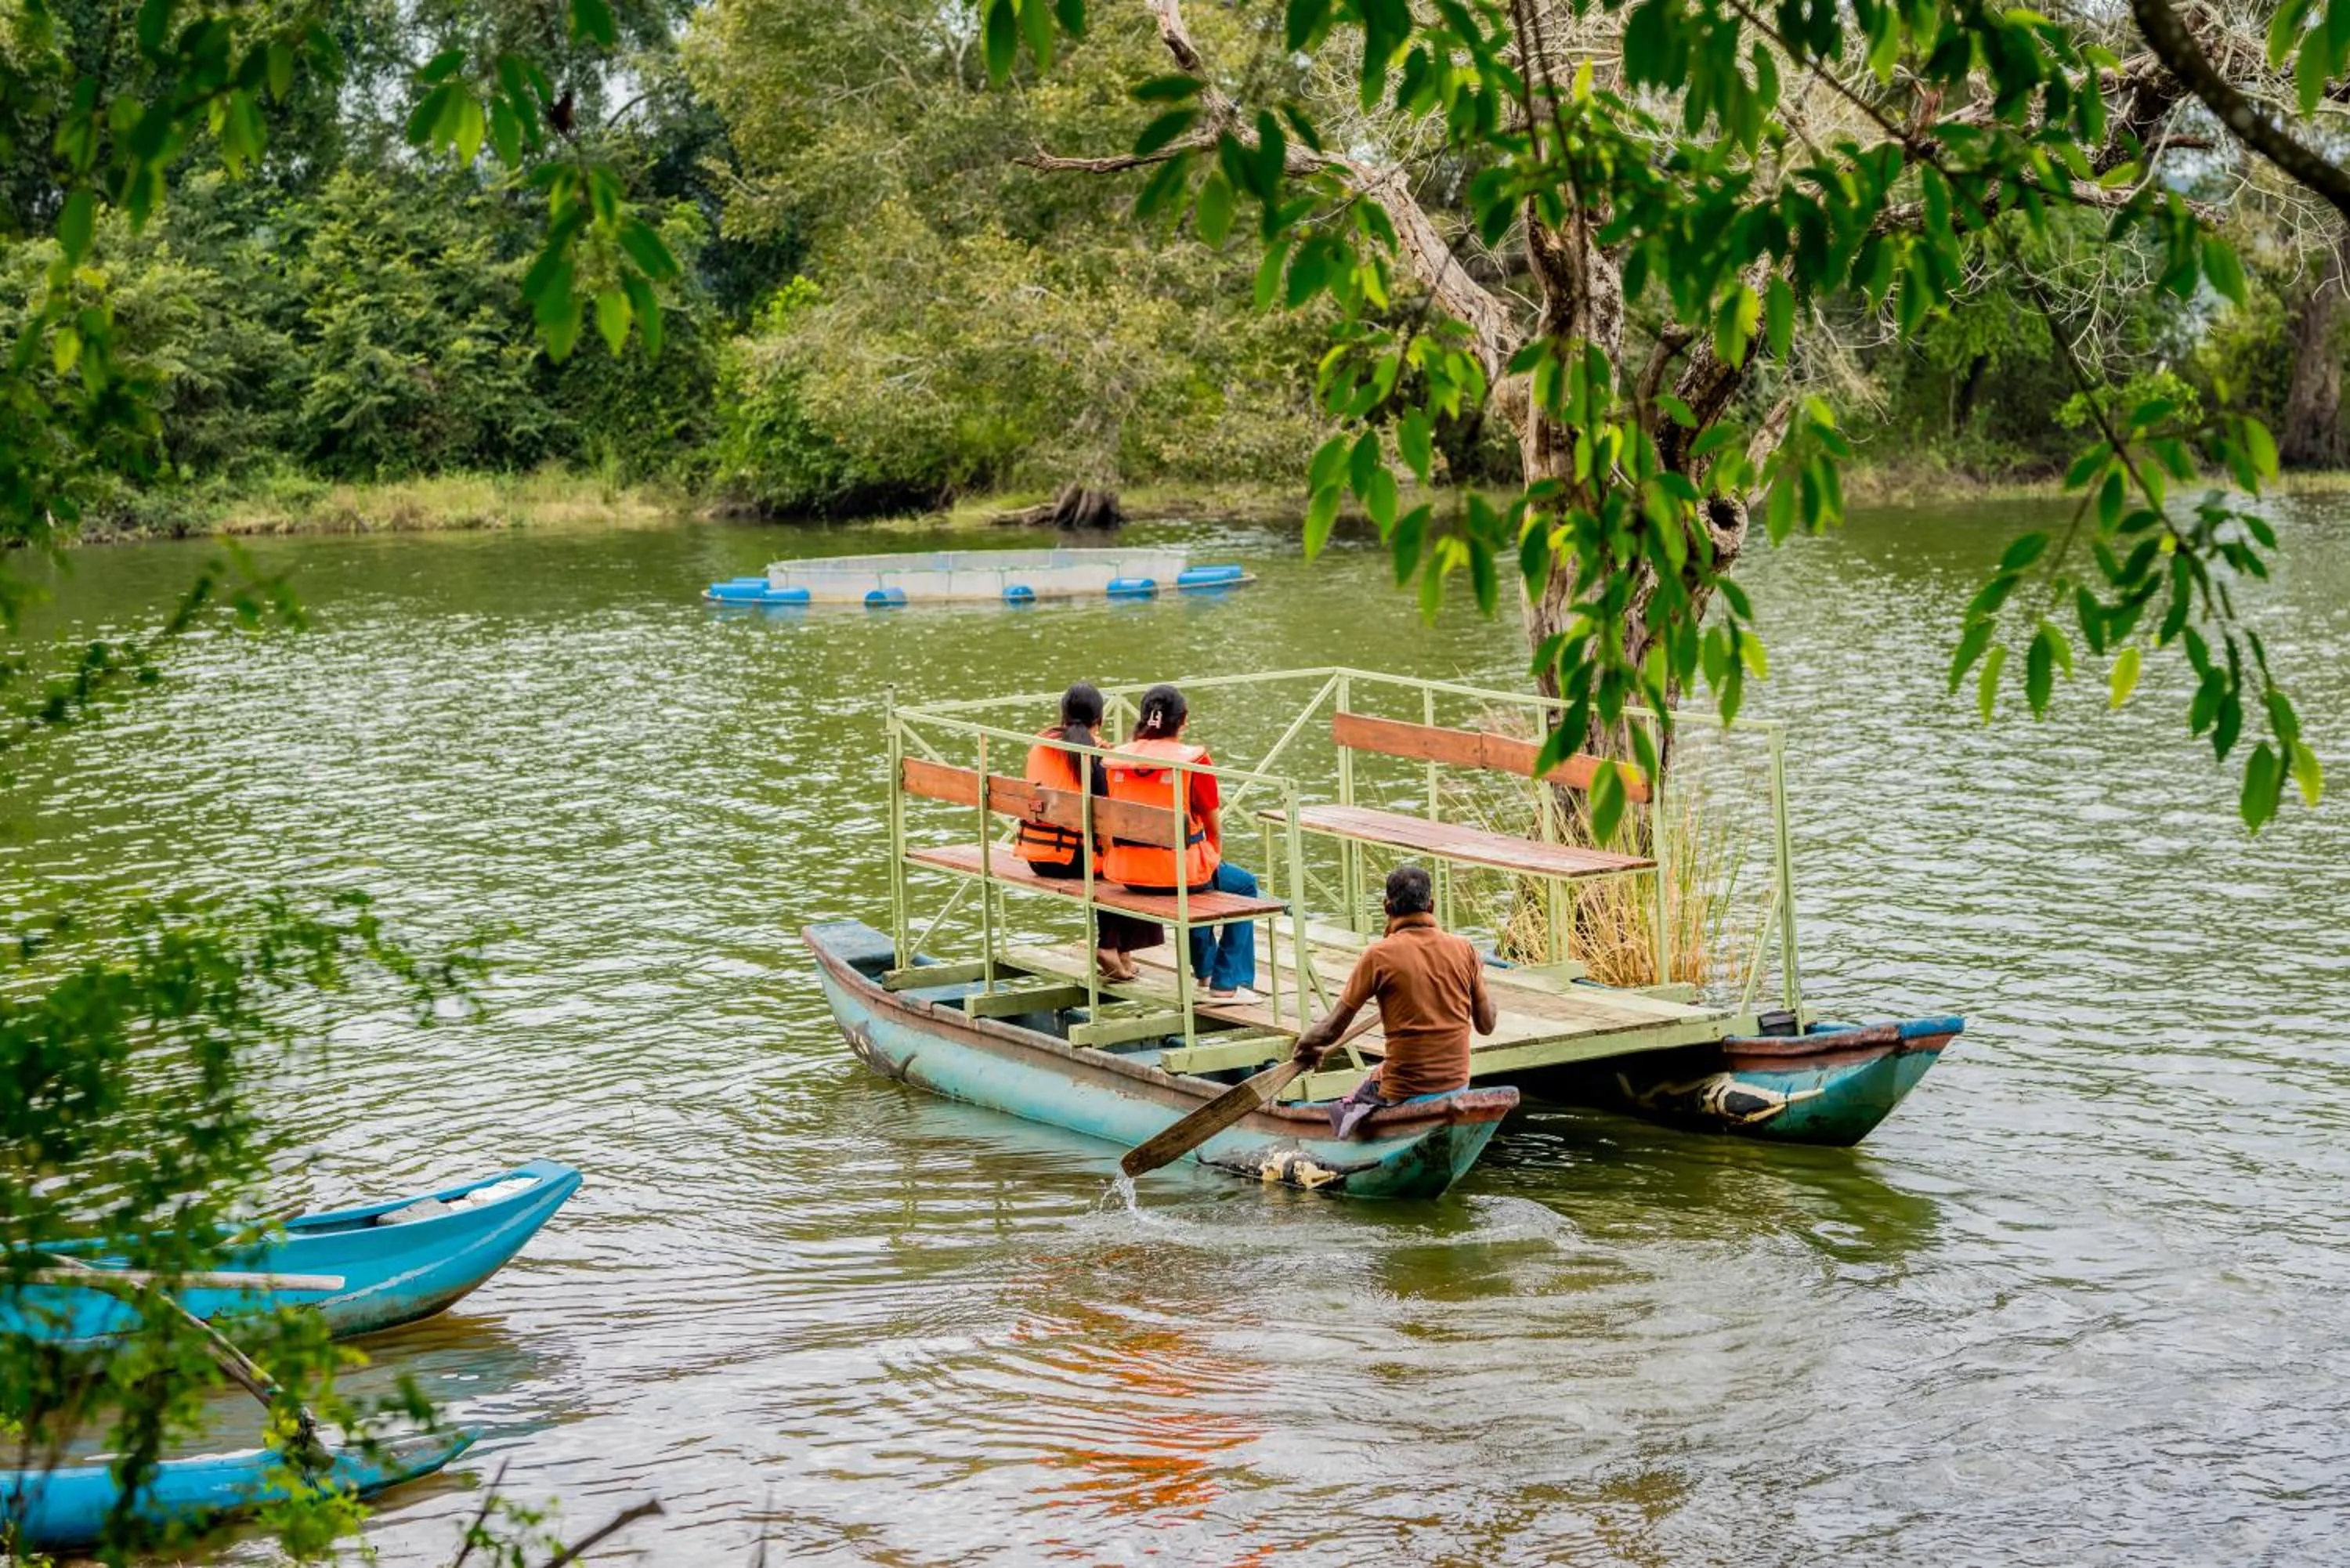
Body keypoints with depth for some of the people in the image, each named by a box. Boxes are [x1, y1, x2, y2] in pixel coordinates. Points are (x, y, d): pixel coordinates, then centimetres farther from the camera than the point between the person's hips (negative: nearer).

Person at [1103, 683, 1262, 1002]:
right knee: (1244, 885, 24)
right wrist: (1215, 858, 20)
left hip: (1128, 872, 6)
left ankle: (1205, 967, 54)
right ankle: (1229, 983, 20)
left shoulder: (1118, 758, 1)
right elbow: (1213, 825, -3)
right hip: (1178, 871, -6)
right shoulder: (1193, 760, -12)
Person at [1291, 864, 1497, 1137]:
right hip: (1457, 1084, 3)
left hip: (1405, 1090, -3)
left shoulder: (1379, 955, -11)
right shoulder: (1463, 949, -2)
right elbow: (1487, 1025, 6)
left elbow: (1332, 1029, -8)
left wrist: (1305, 1046, 13)